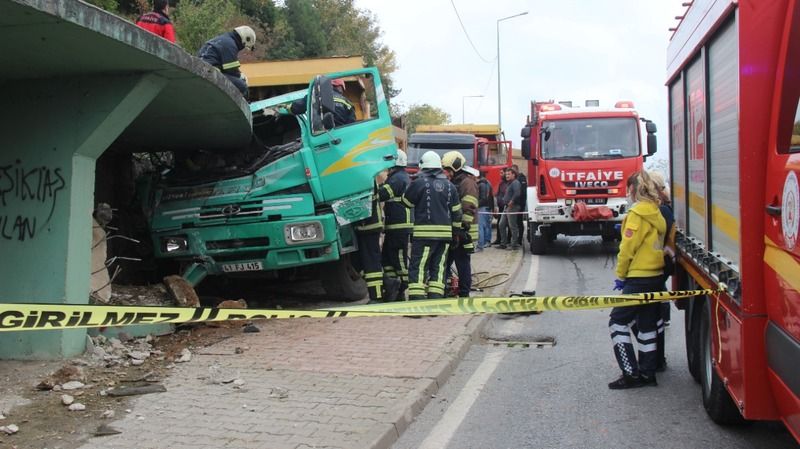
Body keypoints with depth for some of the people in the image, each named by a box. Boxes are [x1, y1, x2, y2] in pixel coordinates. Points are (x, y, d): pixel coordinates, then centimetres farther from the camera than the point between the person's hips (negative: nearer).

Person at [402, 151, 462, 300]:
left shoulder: (419, 183, -8)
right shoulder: (449, 186, 10)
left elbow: (406, 203, 3)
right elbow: (456, 212, 13)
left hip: (424, 233, -5)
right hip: (445, 233, 5)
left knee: (418, 267, -3)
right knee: (438, 267, 11)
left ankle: (416, 299, -10)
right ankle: (435, 298, 8)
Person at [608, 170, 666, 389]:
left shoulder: (637, 213, -14)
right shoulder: (656, 212, 11)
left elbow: (628, 247, -15)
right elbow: (656, 243, 14)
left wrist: (620, 275, -6)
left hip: (639, 278, -9)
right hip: (657, 276, 9)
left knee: (618, 321, -2)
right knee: (647, 325, 13)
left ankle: (631, 374, -5)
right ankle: (647, 373, 16)